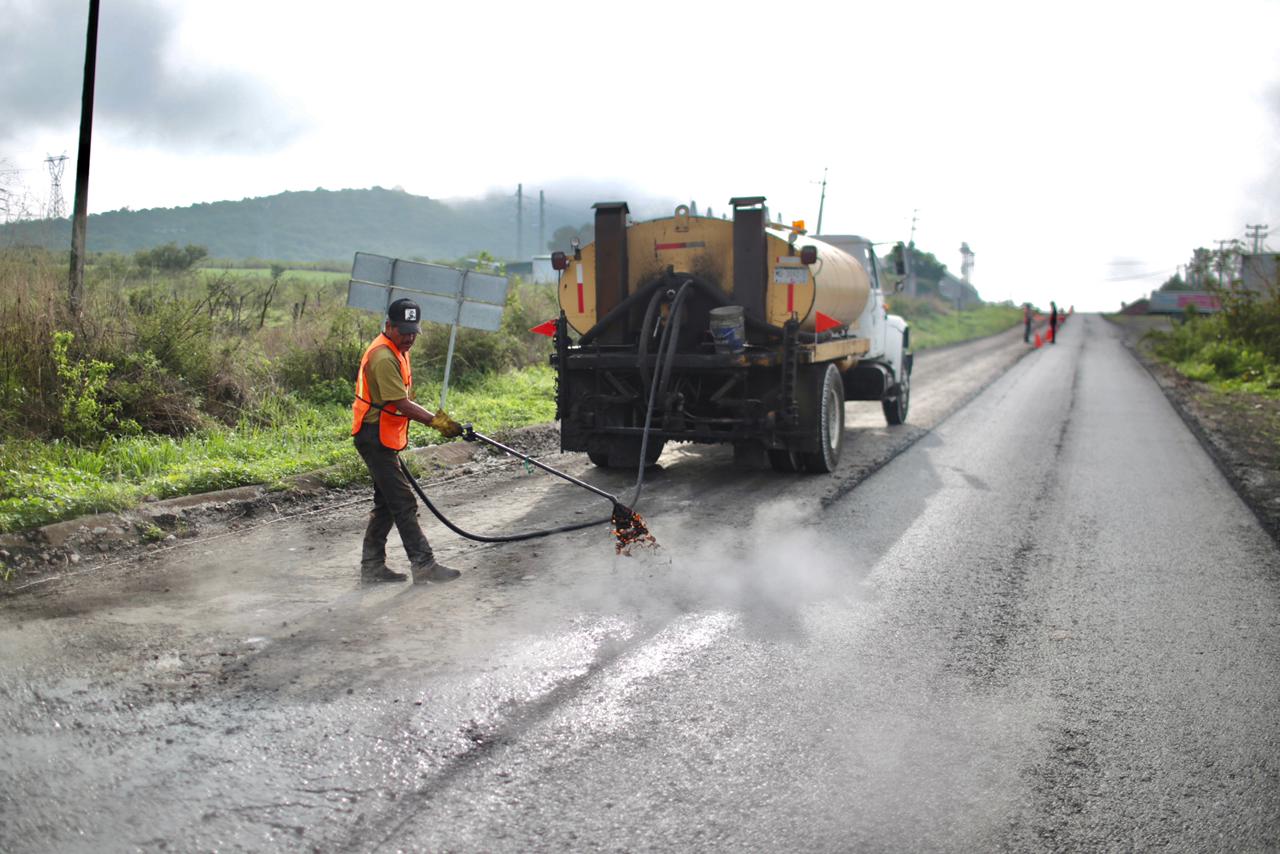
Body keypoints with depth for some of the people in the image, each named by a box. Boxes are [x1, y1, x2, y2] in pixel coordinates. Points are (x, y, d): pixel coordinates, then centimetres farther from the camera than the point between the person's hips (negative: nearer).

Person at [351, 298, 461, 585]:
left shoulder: (397, 351, 12)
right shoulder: (383, 357, -21)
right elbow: (401, 404, -26)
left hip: (385, 439, 11)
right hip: (375, 438, -11)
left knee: (386, 503, 14)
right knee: (403, 502, -9)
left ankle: (372, 565, 21)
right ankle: (423, 565, -6)